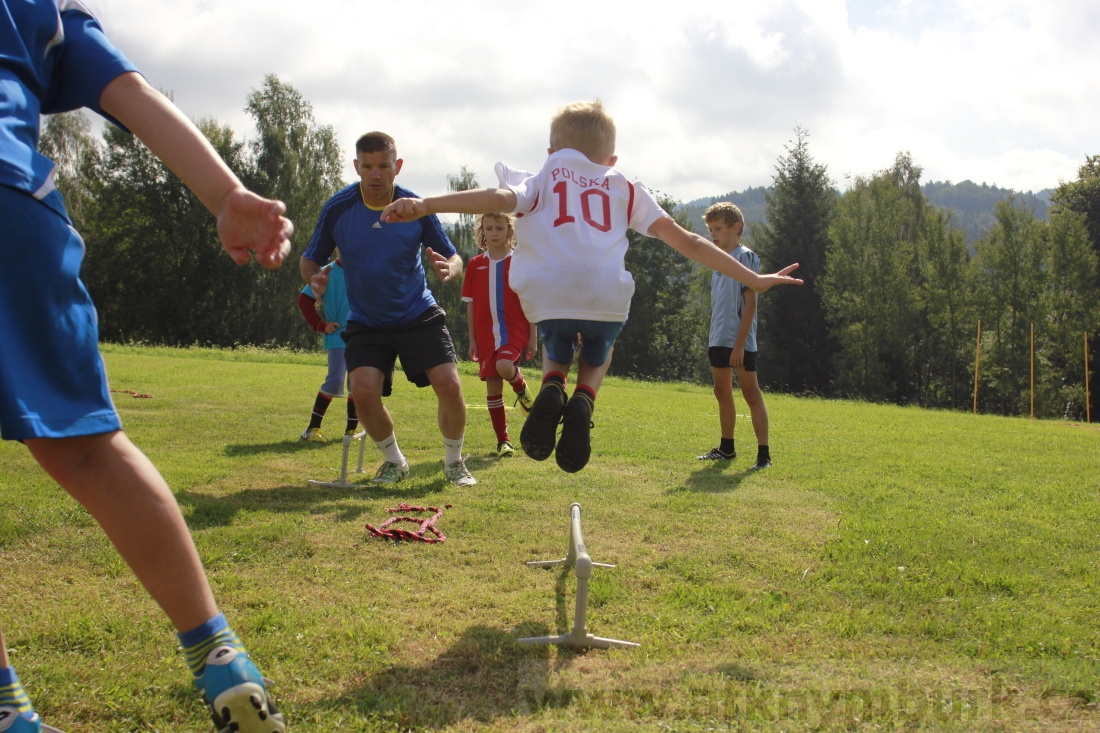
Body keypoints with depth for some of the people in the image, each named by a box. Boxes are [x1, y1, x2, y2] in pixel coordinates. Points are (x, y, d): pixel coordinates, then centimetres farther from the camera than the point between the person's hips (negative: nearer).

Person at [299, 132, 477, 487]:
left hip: (419, 315, 0)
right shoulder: (337, 209, -11)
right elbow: (310, 259, 0)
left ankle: (454, 461, 13)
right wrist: (314, 278, -24)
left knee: (449, 385, -14)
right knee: (363, 391, -19)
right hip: (366, 322, 0)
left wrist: (449, 267, -29)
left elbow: (454, 258, -4)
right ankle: (394, 461, 10)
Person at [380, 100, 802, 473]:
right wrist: (753, 280, 25)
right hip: (607, 295, 0)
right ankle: (583, 401, 1)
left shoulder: (542, 179, 24)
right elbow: (686, 242, 21)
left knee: (556, 350, 34)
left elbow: (500, 198, 1)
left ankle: (552, 389, 0)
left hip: (546, 293, 0)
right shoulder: (625, 189, 27)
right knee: (598, 355, 34)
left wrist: (425, 205, -11)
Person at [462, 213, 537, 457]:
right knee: (492, 386, 2)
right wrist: (472, 340, 7)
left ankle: (522, 390, 4)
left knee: (504, 366, -30)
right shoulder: (475, 264, 7)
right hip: (486, 334, 3)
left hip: (515, 329, -3)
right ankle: (503, 440, 13)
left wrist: (533, 337, -2)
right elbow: (471, 305, 10)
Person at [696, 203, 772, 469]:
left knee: (750, 391, -7)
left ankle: (764, 453, -6)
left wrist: (740, 343, -19)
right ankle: (726, 448, 26)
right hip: (719, 339, 8)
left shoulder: (745, 257, -8)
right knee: (722, 391, 14)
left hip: (740, 340, -8)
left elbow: (750, 301, -14)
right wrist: (713, 340, 15)